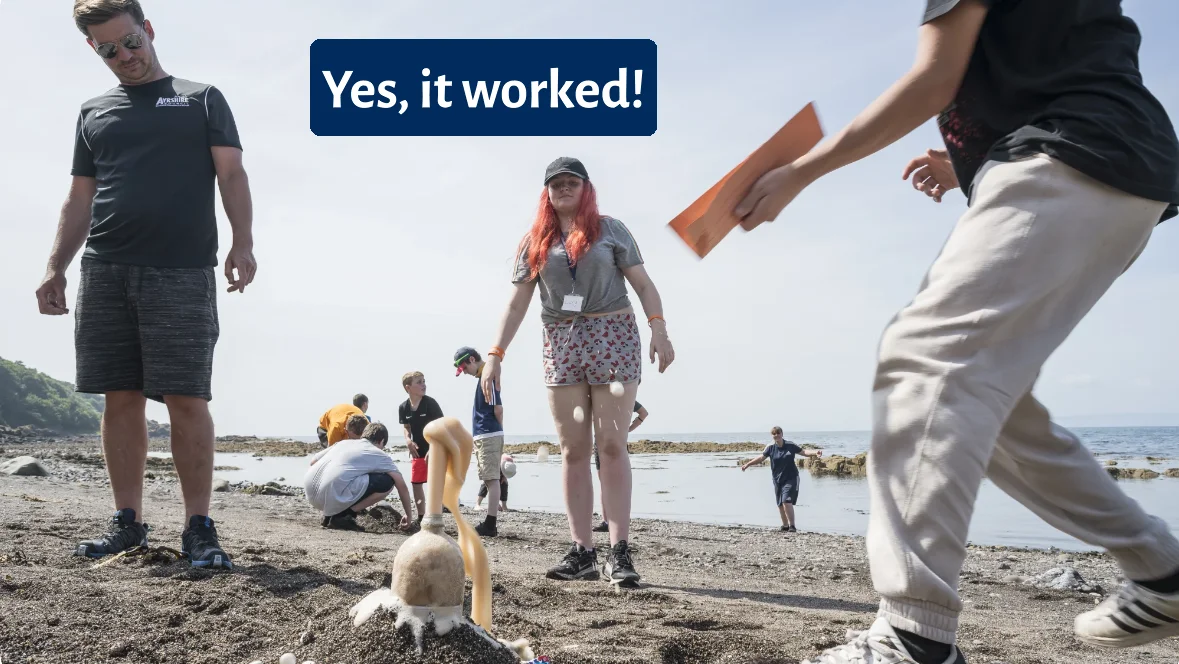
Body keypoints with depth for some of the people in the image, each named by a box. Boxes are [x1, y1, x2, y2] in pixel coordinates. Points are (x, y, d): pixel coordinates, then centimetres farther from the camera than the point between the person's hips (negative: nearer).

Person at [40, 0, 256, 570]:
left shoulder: (201, 99, 14)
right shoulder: (93, 112, 23)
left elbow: (231, 174, 4)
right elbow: (80, 199, 21)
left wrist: (242, 243, -12)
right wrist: (55, 267, 9)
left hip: (182, 272, -4)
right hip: (104, 273, 4)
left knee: (187, 400, -7)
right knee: (121, 399, 3)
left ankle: (198, 528, -2)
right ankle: (128, 523, 12)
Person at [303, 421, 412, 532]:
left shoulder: (344, 442, 26)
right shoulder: (379, 455, 13)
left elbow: (312, 462, 27)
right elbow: (401, 486, 12)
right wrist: (408, 515, 23)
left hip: (310, 494, 7)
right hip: (333, 497, -7)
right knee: (387, 481, 4)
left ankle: (331, 513, 15)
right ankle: (343, 516, 0)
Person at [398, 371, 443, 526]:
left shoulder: (430, 403, -15)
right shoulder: (403, 407, -1)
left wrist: (432, 450, -20)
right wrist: (408, 440, -7)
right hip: (417, 450, 5)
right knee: (416, 484, 9)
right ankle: (421, 517, 22)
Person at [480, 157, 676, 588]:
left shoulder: (610, 230, 8)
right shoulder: (535, 242, 14)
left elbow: (643, 284, 4)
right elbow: (516, 304, 11)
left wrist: (658, 328, -12)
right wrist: (495, 354, 2)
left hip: (612, 336, -3)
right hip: (560, 343, 3)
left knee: (612, 445, -8)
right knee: (573, 451, 1)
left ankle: (619, 552, -7)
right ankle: (581, 552, 4)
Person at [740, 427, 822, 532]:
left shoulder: (790, 445, -6)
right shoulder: (771, 448, -1)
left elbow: (804, 452, 1)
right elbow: (761, 458, 9)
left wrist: (815, 452, -15)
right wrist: (747, 464, 7)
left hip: (790, 478, -4)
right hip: (777, 479, 4)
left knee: (787, 502, -18)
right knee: (780, 504, 10)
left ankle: (792, 526, -11)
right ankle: (785, 525, 28)